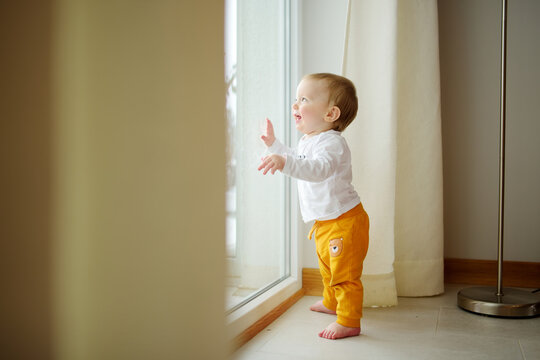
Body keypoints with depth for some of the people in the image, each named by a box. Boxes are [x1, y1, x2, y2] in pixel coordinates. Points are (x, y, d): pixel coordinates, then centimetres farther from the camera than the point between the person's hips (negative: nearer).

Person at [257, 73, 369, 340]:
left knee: (345, 273, -3)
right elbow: (297, 161, 28)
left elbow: (319, 168, -46)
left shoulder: (331, 142, -25)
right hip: (324, 222, 11)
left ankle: (349, 322, 10)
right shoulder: (307, 140, 7)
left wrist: (285, 162, -57)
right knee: (328, 268, 28)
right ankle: (331, 303, 49)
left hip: (345, 220, -10)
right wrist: (274, 145, 27)